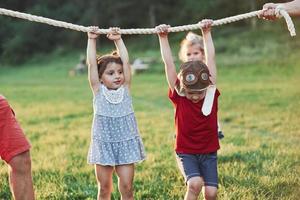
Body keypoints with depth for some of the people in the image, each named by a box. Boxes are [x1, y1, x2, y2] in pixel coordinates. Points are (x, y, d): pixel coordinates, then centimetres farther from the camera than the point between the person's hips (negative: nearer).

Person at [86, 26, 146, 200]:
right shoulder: (98, 91, -2)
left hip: (126, 144, 1)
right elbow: (92, 64, -7)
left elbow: (126, 61, -3)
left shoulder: (125, 89, 1)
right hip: (104, 145, -1)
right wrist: (92, 40, -8)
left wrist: (118, 40, -2)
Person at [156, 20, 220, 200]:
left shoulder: (212, 93, -7)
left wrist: (207, 33, -2)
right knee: (195, 183, -24)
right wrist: (163, 38, -13)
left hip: (209, 152, 2)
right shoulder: (178, 97, -11)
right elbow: (169, 64, -13)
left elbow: (210, 59, -4)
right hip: (186, 152, -2)